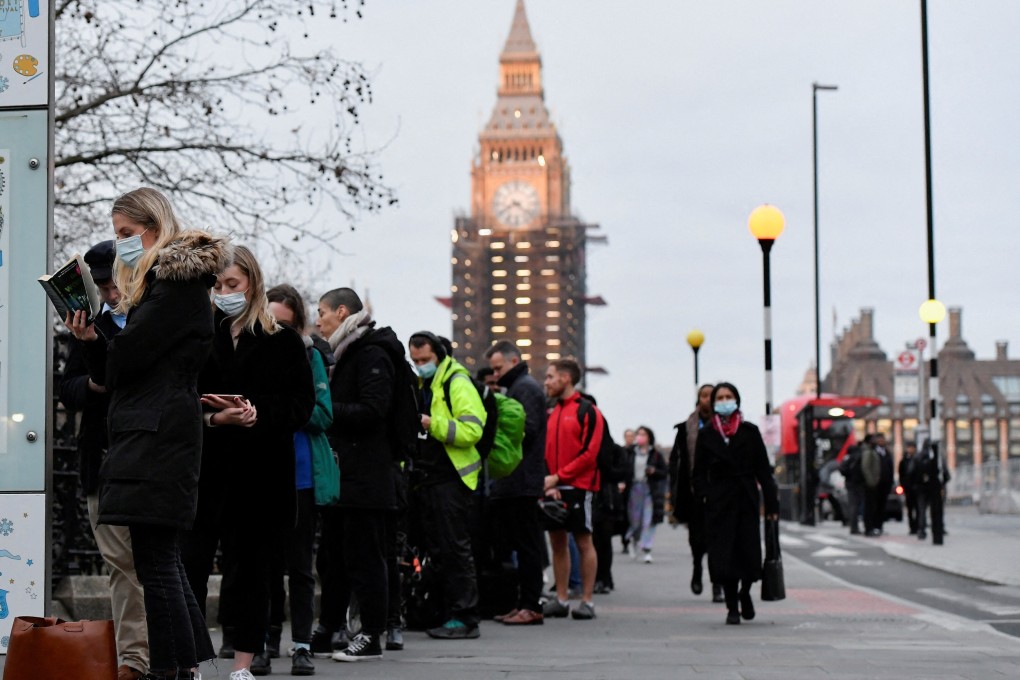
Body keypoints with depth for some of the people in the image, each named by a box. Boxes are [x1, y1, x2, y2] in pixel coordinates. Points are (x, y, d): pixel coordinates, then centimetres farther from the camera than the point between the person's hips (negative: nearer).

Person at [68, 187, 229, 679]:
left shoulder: (180, 279, -7)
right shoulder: (156, 280, 23)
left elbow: (130, 354, -15)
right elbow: (112, 370, 20)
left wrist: (99, 346, 6)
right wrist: (92, 340, 0)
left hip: (158, 435, -10)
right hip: (151, 432, 10)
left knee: (154, 558, -11)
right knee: (163, 558, 11)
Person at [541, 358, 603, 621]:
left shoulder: (588, 411, -5)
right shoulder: (551, 413, 15)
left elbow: (589, 453, -12)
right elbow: (544, 451, 14)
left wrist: (557, 477, -15)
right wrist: (547, 483, -3)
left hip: (579, 487, -6)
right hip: (553, 488, 6)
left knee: (583, 541, -3)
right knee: (557, 541, 7)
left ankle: (587, 600, 0)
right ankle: (561, 600, 12)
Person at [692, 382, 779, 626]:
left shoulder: (750, 432, 5)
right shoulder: (706, 435, 6)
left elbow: (763, 469, 5)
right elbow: (699, 473, 6)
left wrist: (771, 503, 0)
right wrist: (701, 498, -9)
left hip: (746, 498, 0)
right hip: (718, 502, 0)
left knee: (749, 550, -1)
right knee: (723, 554, -4)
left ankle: (744, 593, 27)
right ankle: (732, 607, 5)